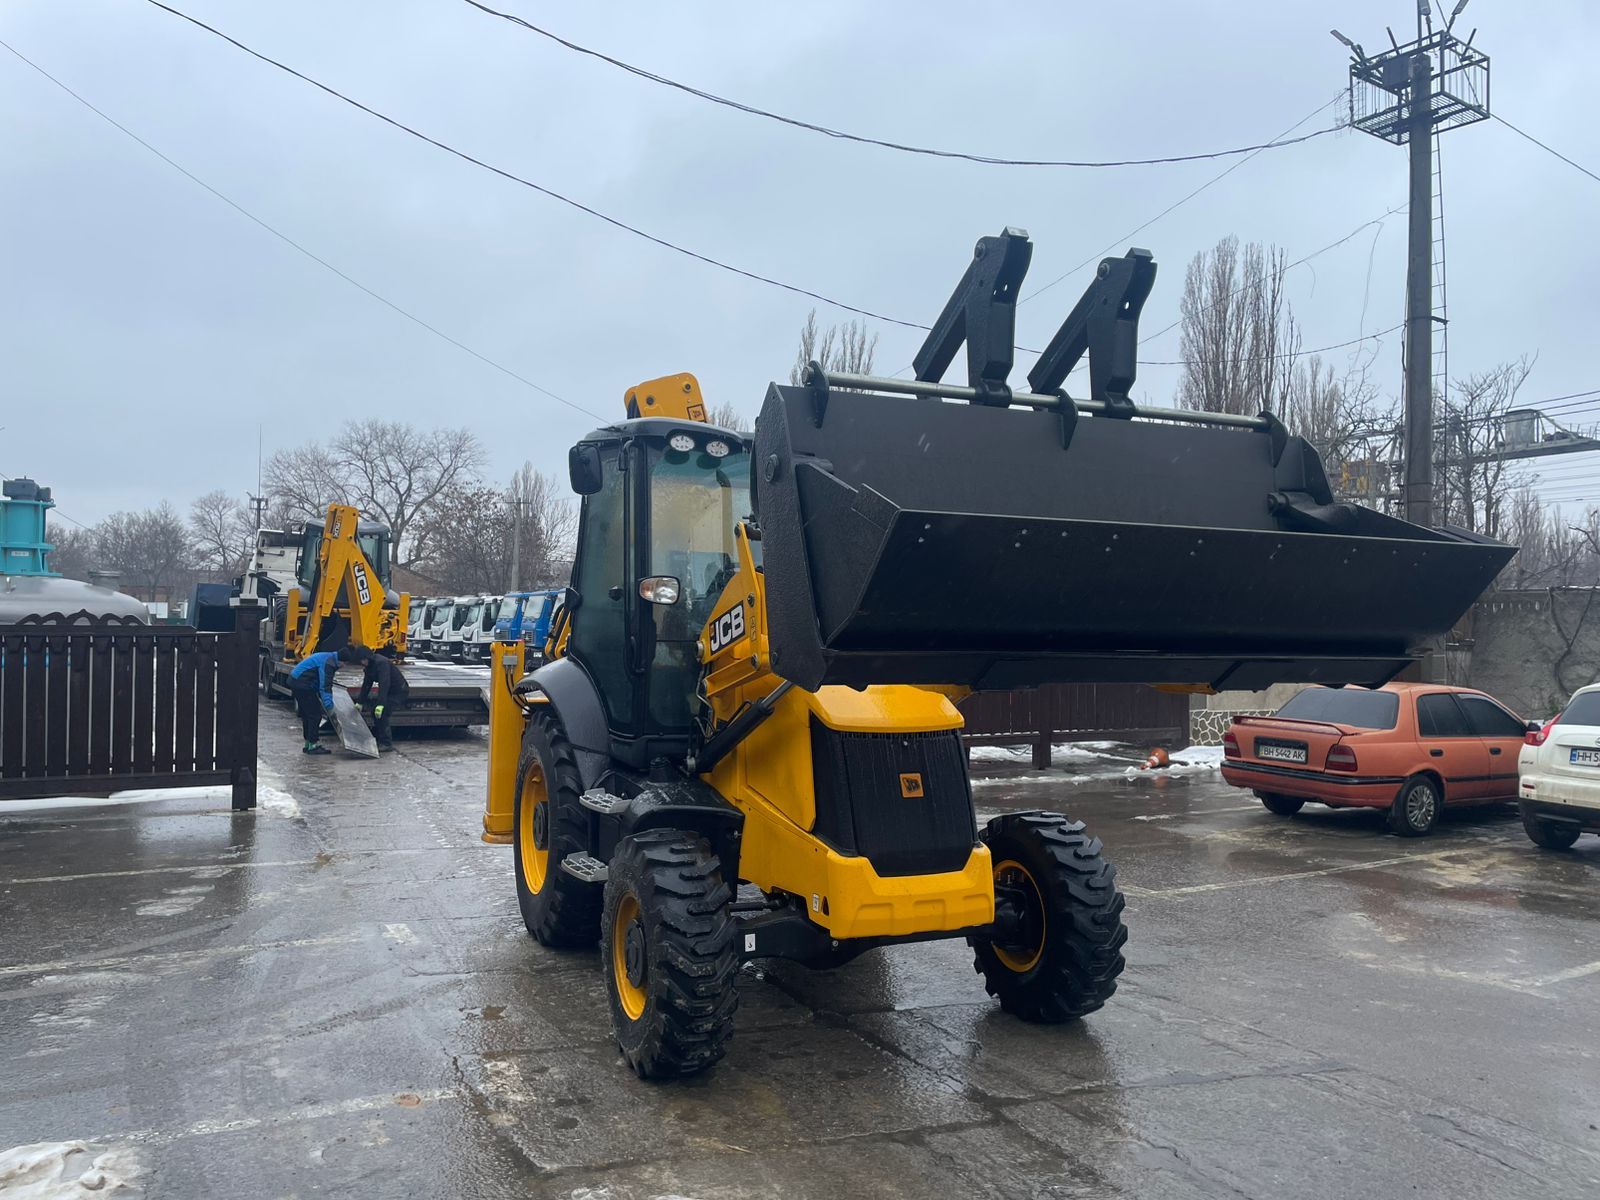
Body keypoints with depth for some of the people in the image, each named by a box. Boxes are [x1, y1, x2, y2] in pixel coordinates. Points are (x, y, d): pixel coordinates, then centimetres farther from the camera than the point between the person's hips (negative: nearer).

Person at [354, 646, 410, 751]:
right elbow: (366, 685, 15)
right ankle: (381, 740, 22)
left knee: (381, 714, -18)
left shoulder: (381, 663, -26)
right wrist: (360, 702, 15)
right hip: (390, 691, 10)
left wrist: (381, 704, -41)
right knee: (375, 713, 11)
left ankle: (387, 743, -13)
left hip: (400, 692, -10)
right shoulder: (370, 666, 5)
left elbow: (384, 683, -35)